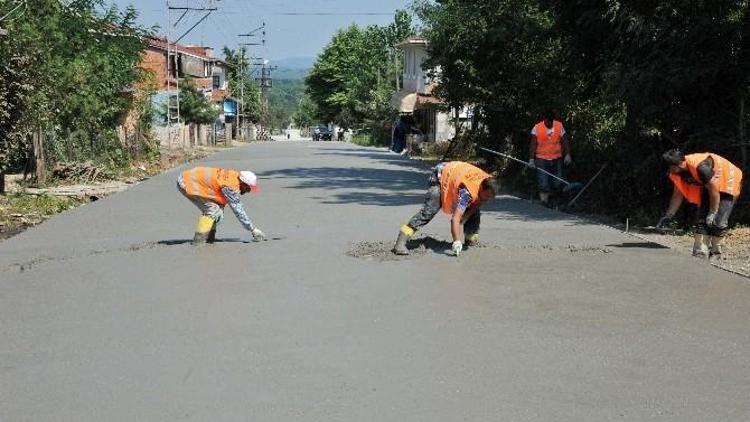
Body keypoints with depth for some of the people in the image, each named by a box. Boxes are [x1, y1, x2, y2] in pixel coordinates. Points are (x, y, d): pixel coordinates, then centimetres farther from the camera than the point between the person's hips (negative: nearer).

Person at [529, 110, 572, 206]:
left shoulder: (559, 126, -3)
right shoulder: (537, 128, -10)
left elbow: (565, 141, 1)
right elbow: (533, 145, -10)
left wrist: (567, 154, -9)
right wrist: (531, 159, -17)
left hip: (556, 159, 3)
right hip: (541, 159, -3)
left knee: (556, 184, 6)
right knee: (543, 184, -8)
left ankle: (550, 201, 25)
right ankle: (544, 201, 3)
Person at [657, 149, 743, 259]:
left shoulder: (701, 167, -38)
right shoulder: (676, 172, -13)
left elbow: (714, 190, -28)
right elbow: (677, 195, -1)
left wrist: (712, 213, -21)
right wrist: (668, 216, -3)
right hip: (709, 187, 8)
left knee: (718, 221, -14)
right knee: (701, 219, -2)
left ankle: (716, 253, -2)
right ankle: (700, 252, -1)